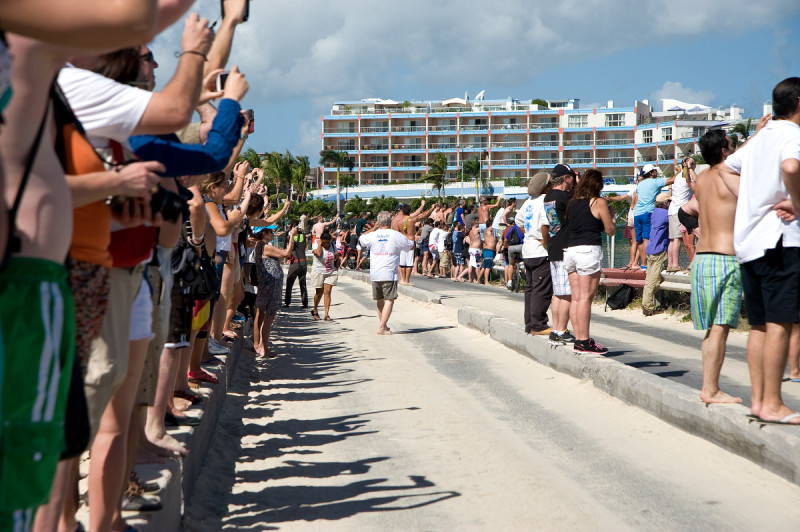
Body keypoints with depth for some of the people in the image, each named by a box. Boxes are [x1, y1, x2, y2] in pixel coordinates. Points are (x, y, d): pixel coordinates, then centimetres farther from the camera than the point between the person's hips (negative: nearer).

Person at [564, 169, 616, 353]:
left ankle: (578, 339, 8)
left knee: (576, 297, 7)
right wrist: (609, 216, 17)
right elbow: (610, 230, -1)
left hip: (570, 250, 6)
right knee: (586, 297, -6)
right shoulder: (598, 202, -4)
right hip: (589, 250, -6)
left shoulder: (572, 202, 12)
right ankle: (584, 341, -7)